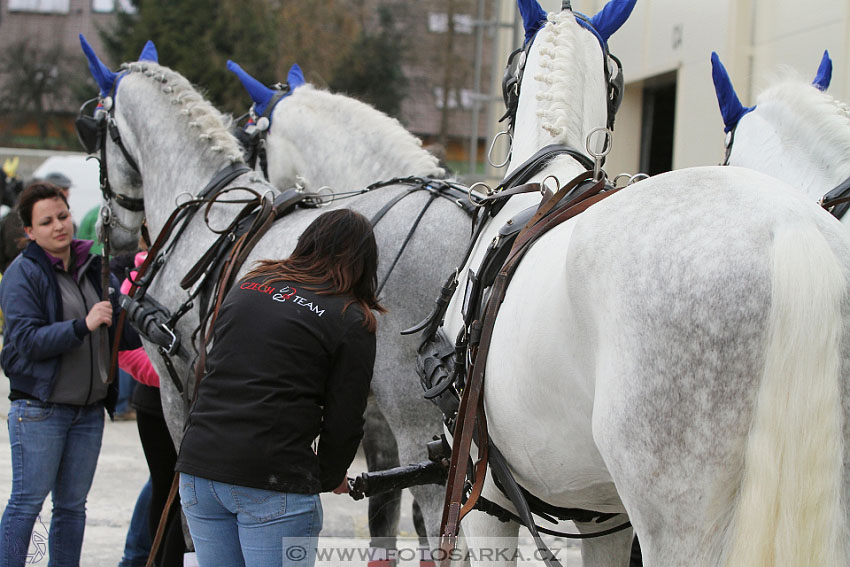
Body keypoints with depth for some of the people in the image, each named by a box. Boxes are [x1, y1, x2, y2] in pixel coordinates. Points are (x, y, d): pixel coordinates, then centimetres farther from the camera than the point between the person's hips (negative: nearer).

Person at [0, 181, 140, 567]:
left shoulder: (94, 270, 10)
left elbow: (123, 331, 16)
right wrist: (82, 326, -27)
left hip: (89, 411, 5)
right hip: (39, 411, -5)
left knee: (72, 506, 11)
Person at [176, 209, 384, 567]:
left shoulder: (248, 285, 13)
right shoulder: (352, 323, -3)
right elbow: (344, 421, -3)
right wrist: (330, 477, 18)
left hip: (198, 464, 6)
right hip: (273, 481, -6)